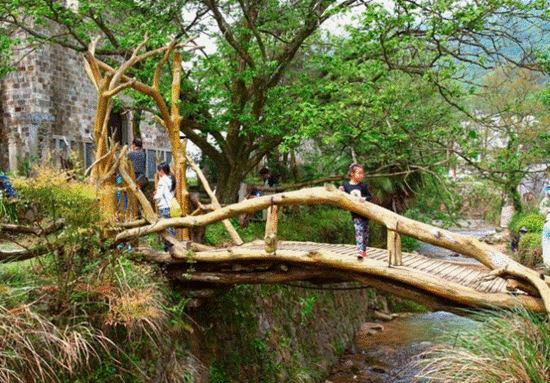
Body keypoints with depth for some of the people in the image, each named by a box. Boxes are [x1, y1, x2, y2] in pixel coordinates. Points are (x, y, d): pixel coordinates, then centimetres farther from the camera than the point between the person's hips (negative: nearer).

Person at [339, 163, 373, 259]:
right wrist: (341, 191, -11)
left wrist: (365, 198, -14)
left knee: (365, 231, 6)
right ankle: (360, 250, -15)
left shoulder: (363, 185, 2)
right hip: (355, 213, -2)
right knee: (359, 230, -13)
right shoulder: (346, 185, 1)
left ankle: (363, 250, 17)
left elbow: (370, 196, 6)